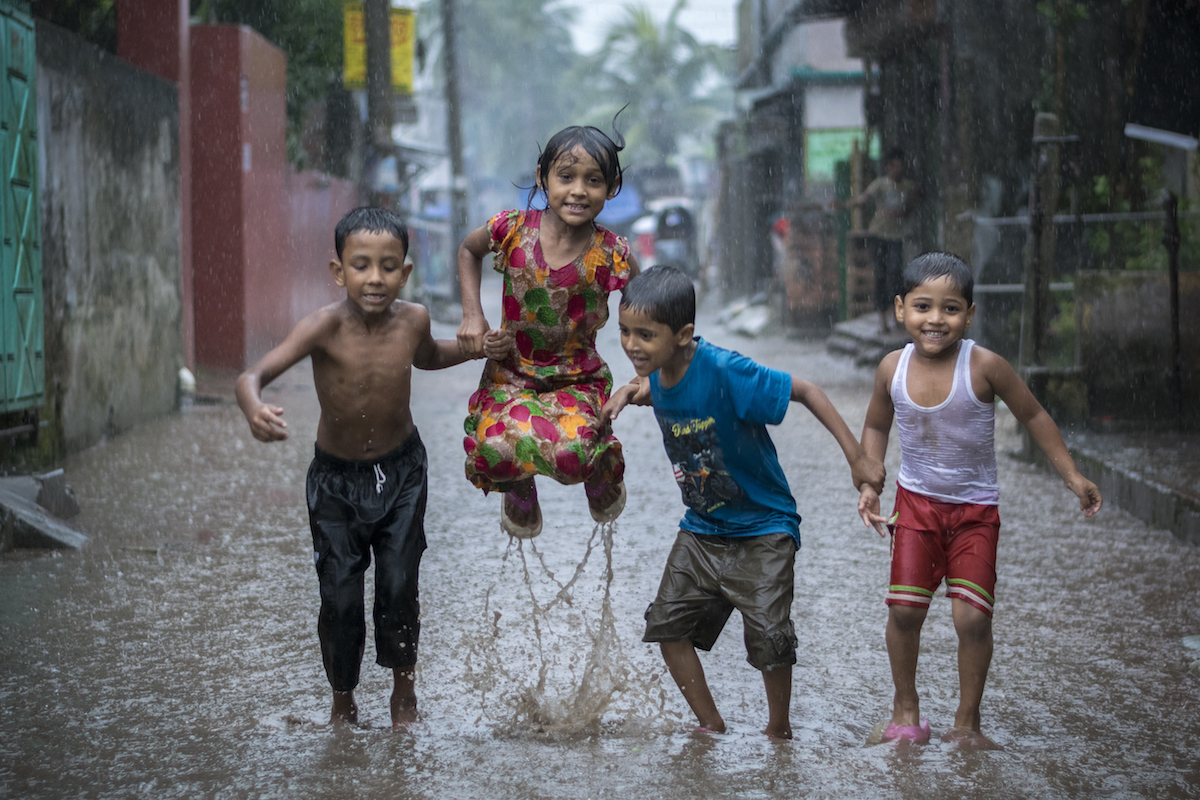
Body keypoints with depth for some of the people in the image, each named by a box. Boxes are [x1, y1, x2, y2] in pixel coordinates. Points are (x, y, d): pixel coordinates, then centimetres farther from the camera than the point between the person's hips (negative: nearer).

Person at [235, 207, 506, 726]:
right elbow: (252, 376, -38)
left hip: (401, 471, 2)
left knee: (399, 587, -2)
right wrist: (256, 411, -59)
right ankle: (343, 700, 24)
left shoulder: (412, 320, -14)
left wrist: (475, 347, -3)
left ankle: (404, 690, 23)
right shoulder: (326, 327, -27)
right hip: (336, 476, -2)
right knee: (340, 596, -2)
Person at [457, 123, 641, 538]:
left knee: (569, 453, -30)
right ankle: (520, 488, 12)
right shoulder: (513, 230, -12)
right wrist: (472, 314, 0)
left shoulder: (610, 255, -15)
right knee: (496, 448, -28)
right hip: (511, 372, 1)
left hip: (578, 379, -1)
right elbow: (468, 250, 10)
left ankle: (601, 464, 11)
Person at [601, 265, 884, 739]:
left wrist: (857, 459, -21)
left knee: (768, 637, -9)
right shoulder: (659, 373, -7)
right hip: (702, 527, 7)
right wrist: (631, 392, -1)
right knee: (668, 624, 3)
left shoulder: (724, 371, -28)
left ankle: (779, 728, 17)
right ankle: (711, 726, 19)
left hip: (762, 528, -7)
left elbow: (804, 391, -21)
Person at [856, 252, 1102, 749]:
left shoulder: (983, 366, -20)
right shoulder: (893, 368, -10)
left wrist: (1072, 476, -3)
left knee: (972, 616, -9)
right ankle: (905, 708, 19)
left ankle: (967, 722, 10)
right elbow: (876, 427, 9)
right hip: (916, 502, 2)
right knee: (904, 608, -4)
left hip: (976, 508, -2)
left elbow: (1032, 415, -5)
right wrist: (869, 484, -2)